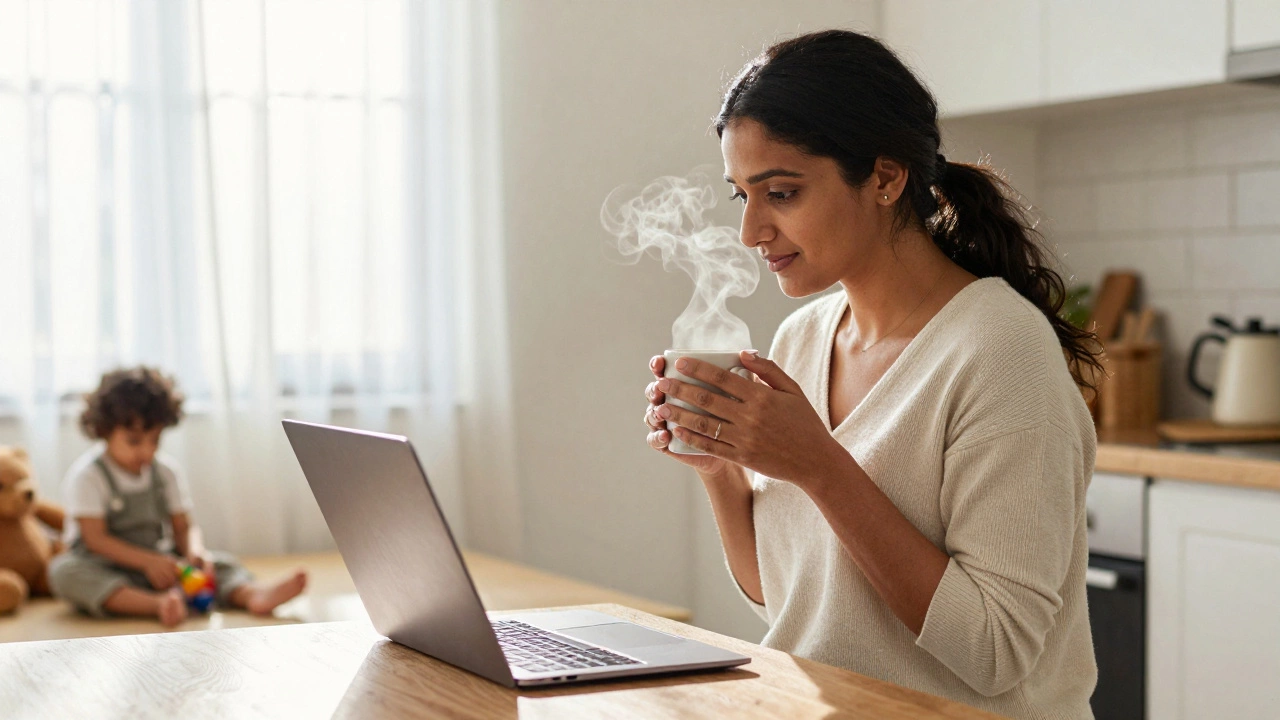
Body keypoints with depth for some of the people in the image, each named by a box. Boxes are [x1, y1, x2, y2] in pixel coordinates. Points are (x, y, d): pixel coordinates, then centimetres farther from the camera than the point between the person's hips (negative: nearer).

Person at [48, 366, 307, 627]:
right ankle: (158, 605, -55)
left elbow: (184, 527, 6)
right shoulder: (87, 476, -9)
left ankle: (254, 594, -47)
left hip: (158, 562, 5)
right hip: (105, 570, -5)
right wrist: (148, 561, -25)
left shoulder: (165, 472, 7)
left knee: (220, 563, -13)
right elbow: (95, 538, -15)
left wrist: (194, 551, -18)